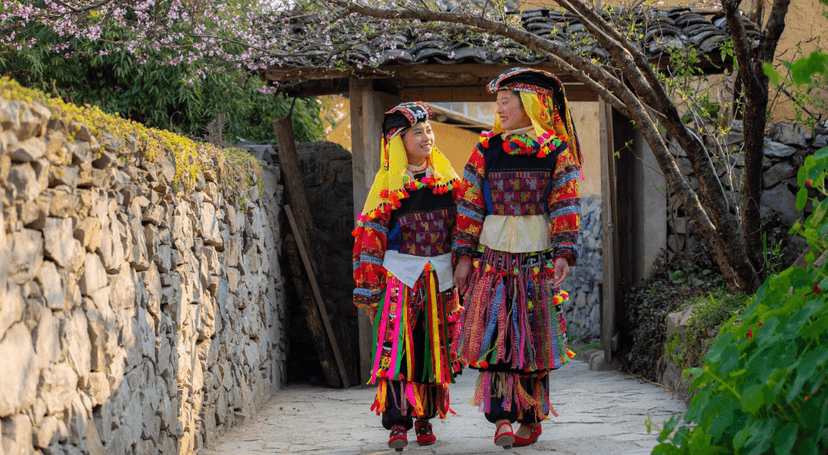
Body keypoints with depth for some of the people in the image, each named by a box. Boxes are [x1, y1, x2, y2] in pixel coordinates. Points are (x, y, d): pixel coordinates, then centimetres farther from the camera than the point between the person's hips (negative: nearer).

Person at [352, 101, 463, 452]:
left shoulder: (448, 178, 10)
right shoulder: (388, 181, 0)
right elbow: (370, 233, -2)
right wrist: (369, 286, -7)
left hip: (440, 275, 3)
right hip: (400, 275, -3)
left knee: (434, 348, 5)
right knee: (397, 347, -10)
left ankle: (425, 419, 15)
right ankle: (397, 422, -8)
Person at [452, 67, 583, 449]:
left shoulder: (556, 152, 2)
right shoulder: (486, 149, 6)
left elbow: (566, 208, -2)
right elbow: (470, 206, 6)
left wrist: (564, 255, -13)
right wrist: (465, 256, 0)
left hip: (537, 257, -1)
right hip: (494, 256, 1)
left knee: (533, 338, 4)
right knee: (496, 335, -7)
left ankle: (531, 418, 15)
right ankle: (502, 418, -7)